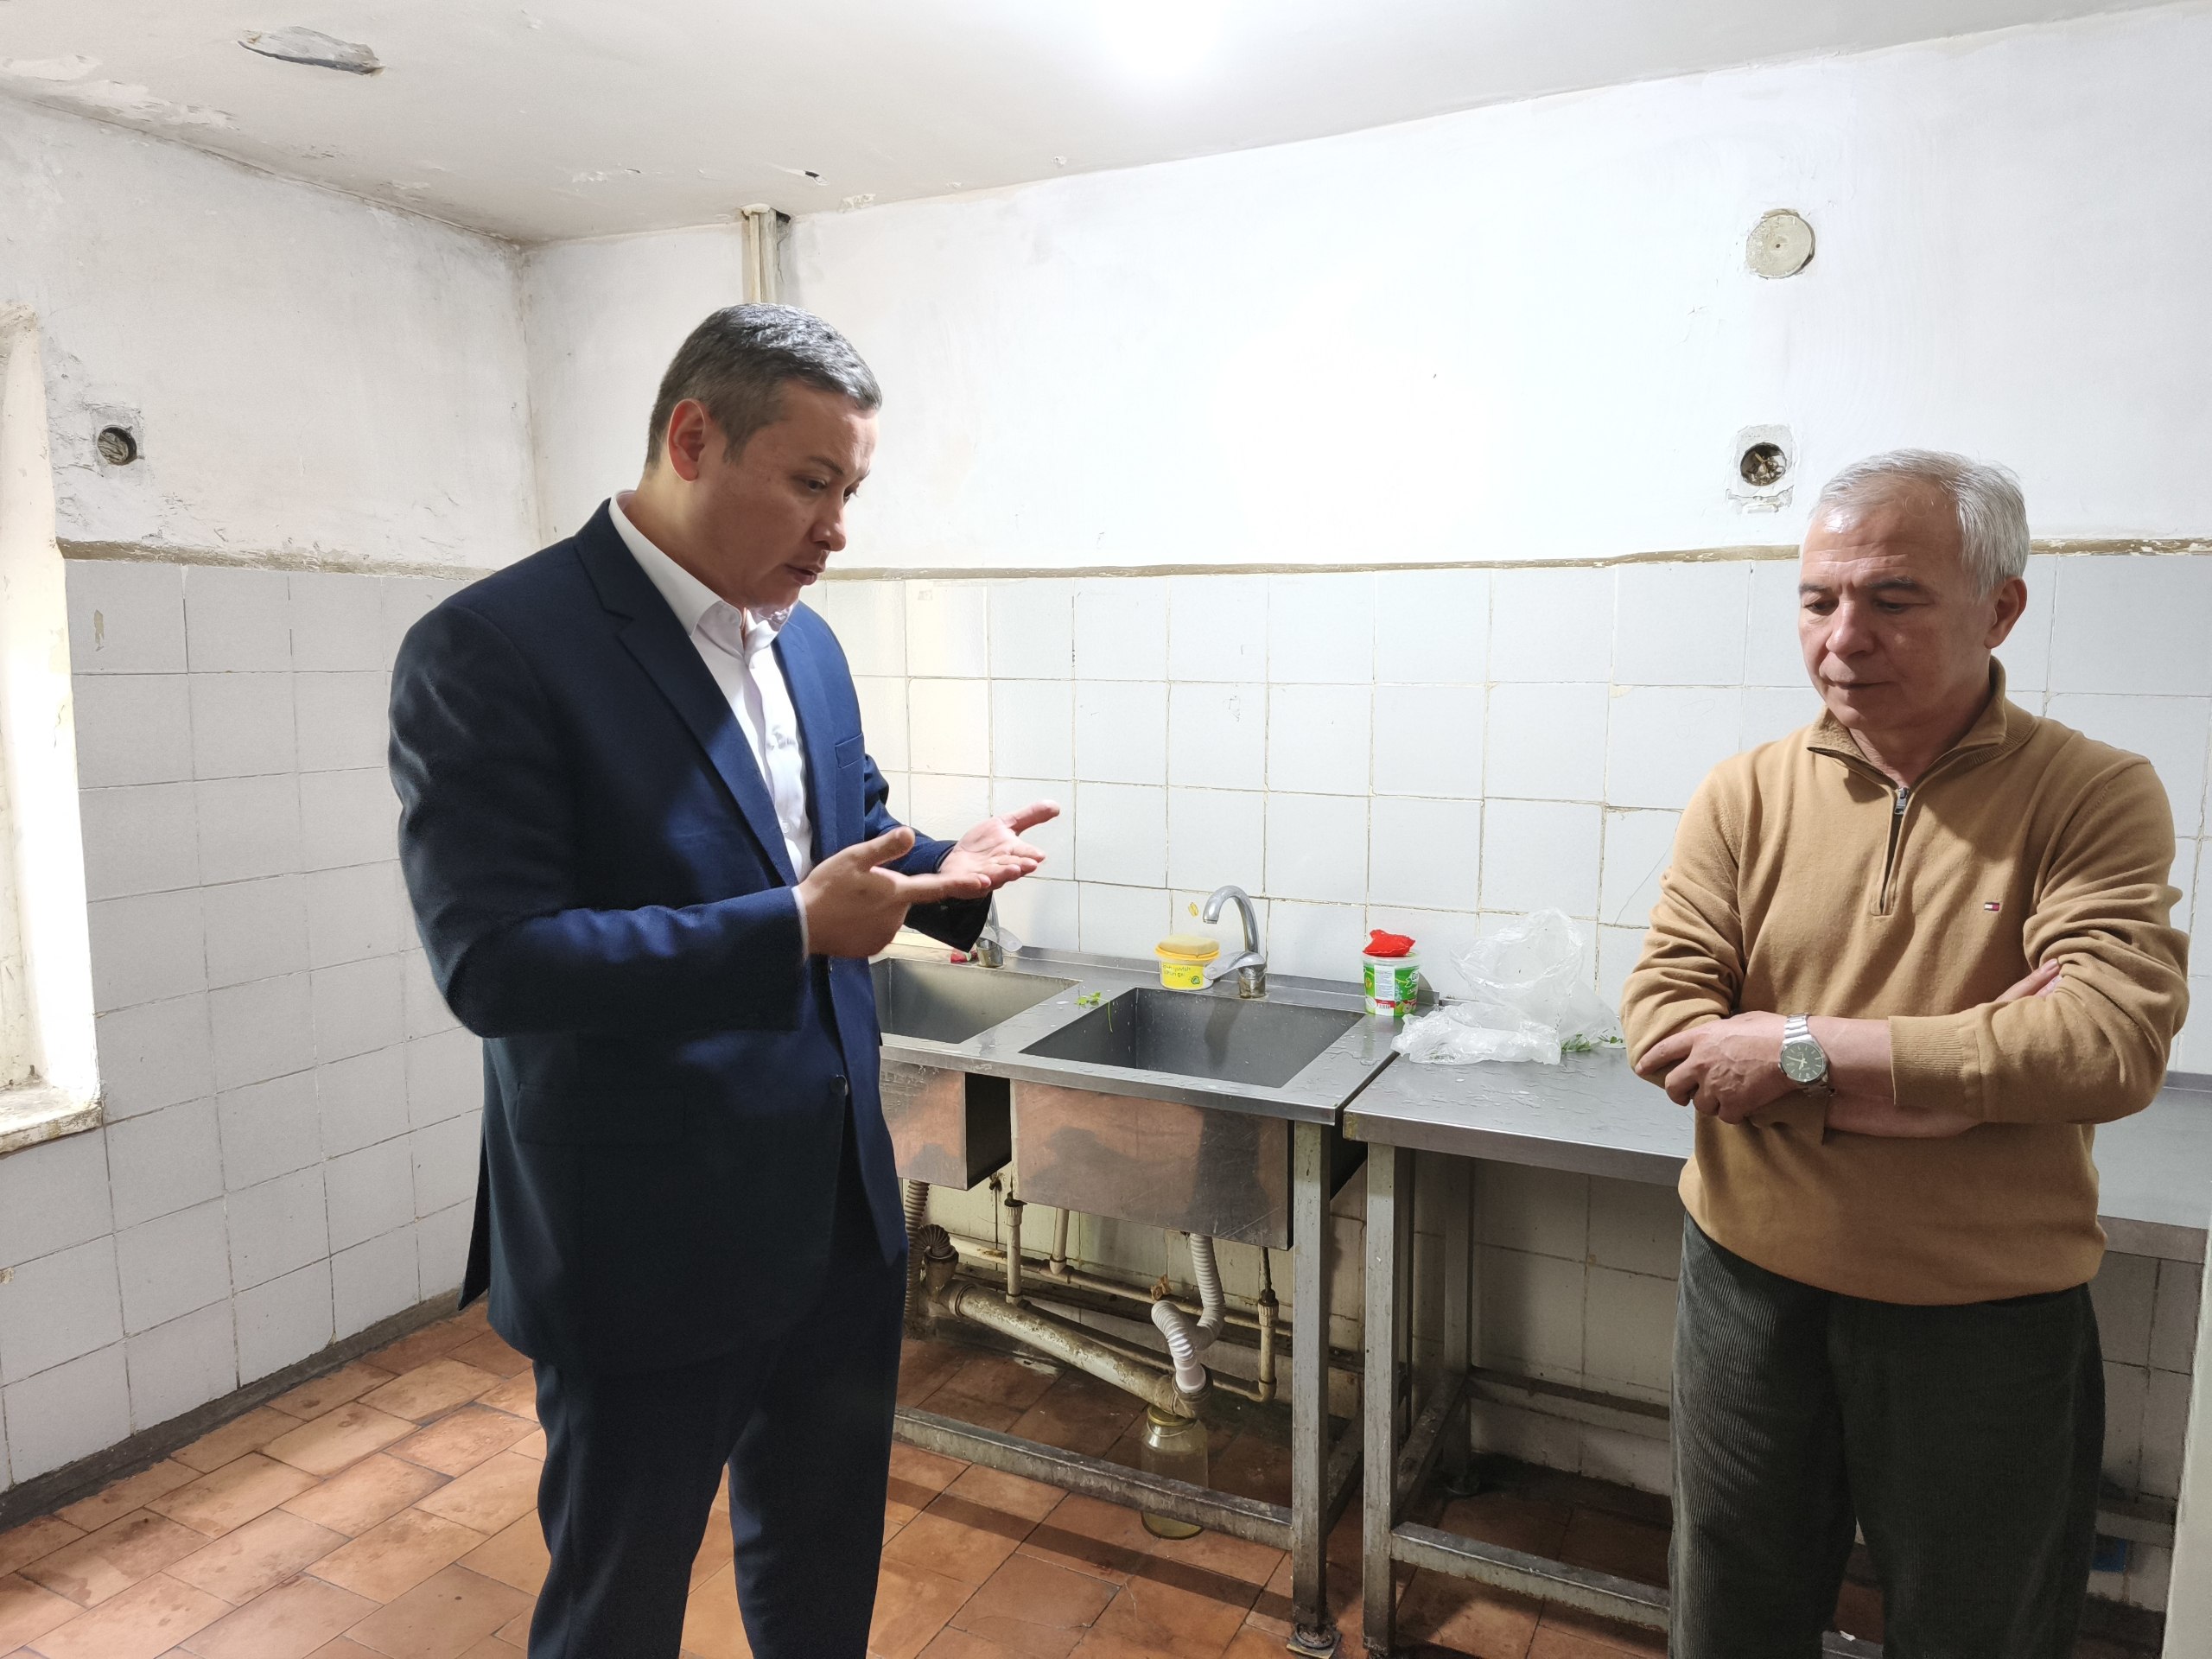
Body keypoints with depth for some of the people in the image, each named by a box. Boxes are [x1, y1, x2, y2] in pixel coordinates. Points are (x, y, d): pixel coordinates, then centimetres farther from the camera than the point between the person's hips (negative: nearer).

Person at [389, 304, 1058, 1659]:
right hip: (649, 1246, -6)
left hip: (841, 1215, 7)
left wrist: (943, 873, -4)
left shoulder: (806, 643, 5)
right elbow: (492, 962, -23)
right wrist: (793, 929, -28)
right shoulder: (490, 650, -17)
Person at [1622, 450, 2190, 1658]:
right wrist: (1968, 1068, -20)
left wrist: (1806, 1048, -22)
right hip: (1751, 1288, 2)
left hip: (1991, 1320, -1)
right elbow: (1663, 1027, -14)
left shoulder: (2097, 796, -9)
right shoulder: (1743, 797, -5)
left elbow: (2113, 1046, -23)